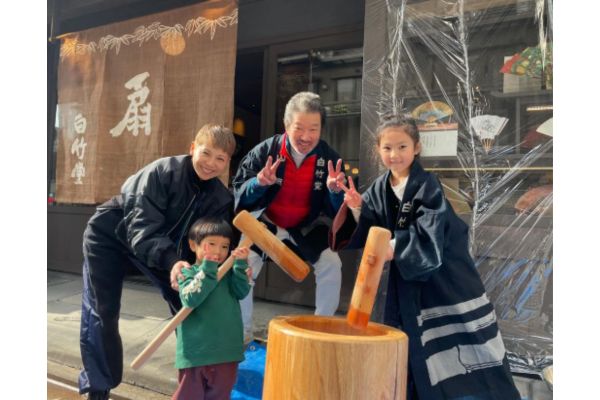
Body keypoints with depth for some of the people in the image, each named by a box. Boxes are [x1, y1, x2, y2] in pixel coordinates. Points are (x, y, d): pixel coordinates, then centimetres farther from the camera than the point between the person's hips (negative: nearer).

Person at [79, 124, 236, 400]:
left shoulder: (221, 199, -13)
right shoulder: (163, 171, -30)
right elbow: (142, 226, -37)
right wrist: (172, 261, -52)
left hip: (160, 243, 5)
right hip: (110, 235, -4)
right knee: (101, 312, -3)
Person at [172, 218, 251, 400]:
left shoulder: (228, 272, 7)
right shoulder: (187, 272, -6)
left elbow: (241, 292, -8)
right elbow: (190, 299, -24)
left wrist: (241, 264, -18)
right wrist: (208, 268, -28)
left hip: (226, 349, 4)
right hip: (196, 350, -4)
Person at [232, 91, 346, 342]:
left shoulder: (329, 158, -16)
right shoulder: (265, 151, -20)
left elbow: (336, 212, -11)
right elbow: (239, 193, -16)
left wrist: (334, 191, -34)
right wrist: (259, 183, -37)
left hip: (307, 226, 1)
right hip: (266, 222, -1)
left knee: (331, 263, -13)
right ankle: (243, 332, 8)